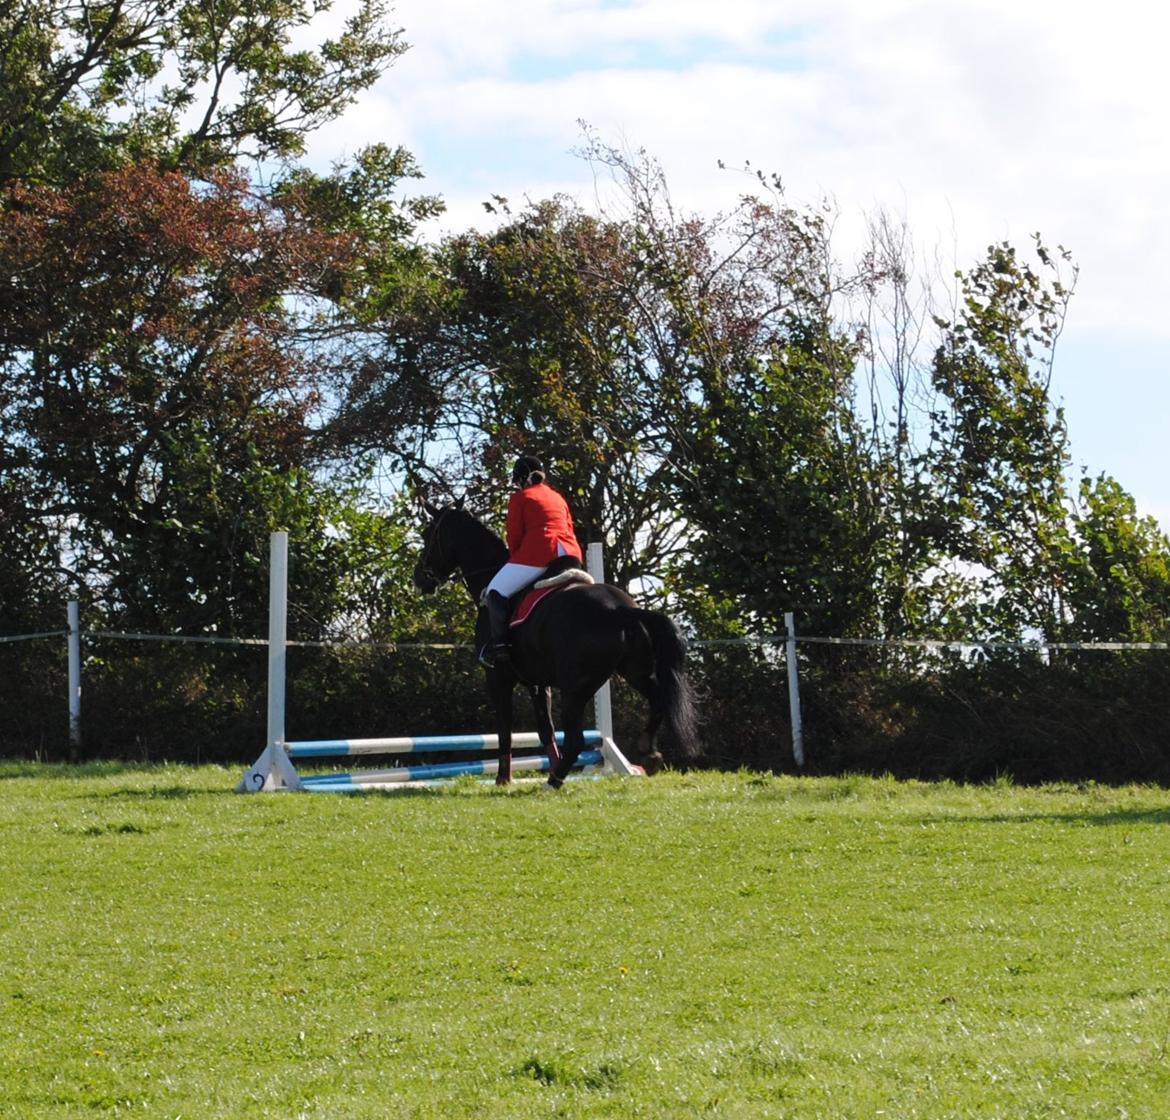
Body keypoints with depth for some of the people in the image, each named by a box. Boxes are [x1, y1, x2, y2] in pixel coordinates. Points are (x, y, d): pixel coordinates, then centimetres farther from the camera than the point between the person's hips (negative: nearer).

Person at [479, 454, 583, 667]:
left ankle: (498, 644, -13)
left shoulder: (520, 498, 7)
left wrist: (515, 558, 17)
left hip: (538, 553, -7)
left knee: (495, 593, -1)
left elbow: (514, 536, 3)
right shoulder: (558, 498, 26)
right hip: (571, 553, 7)